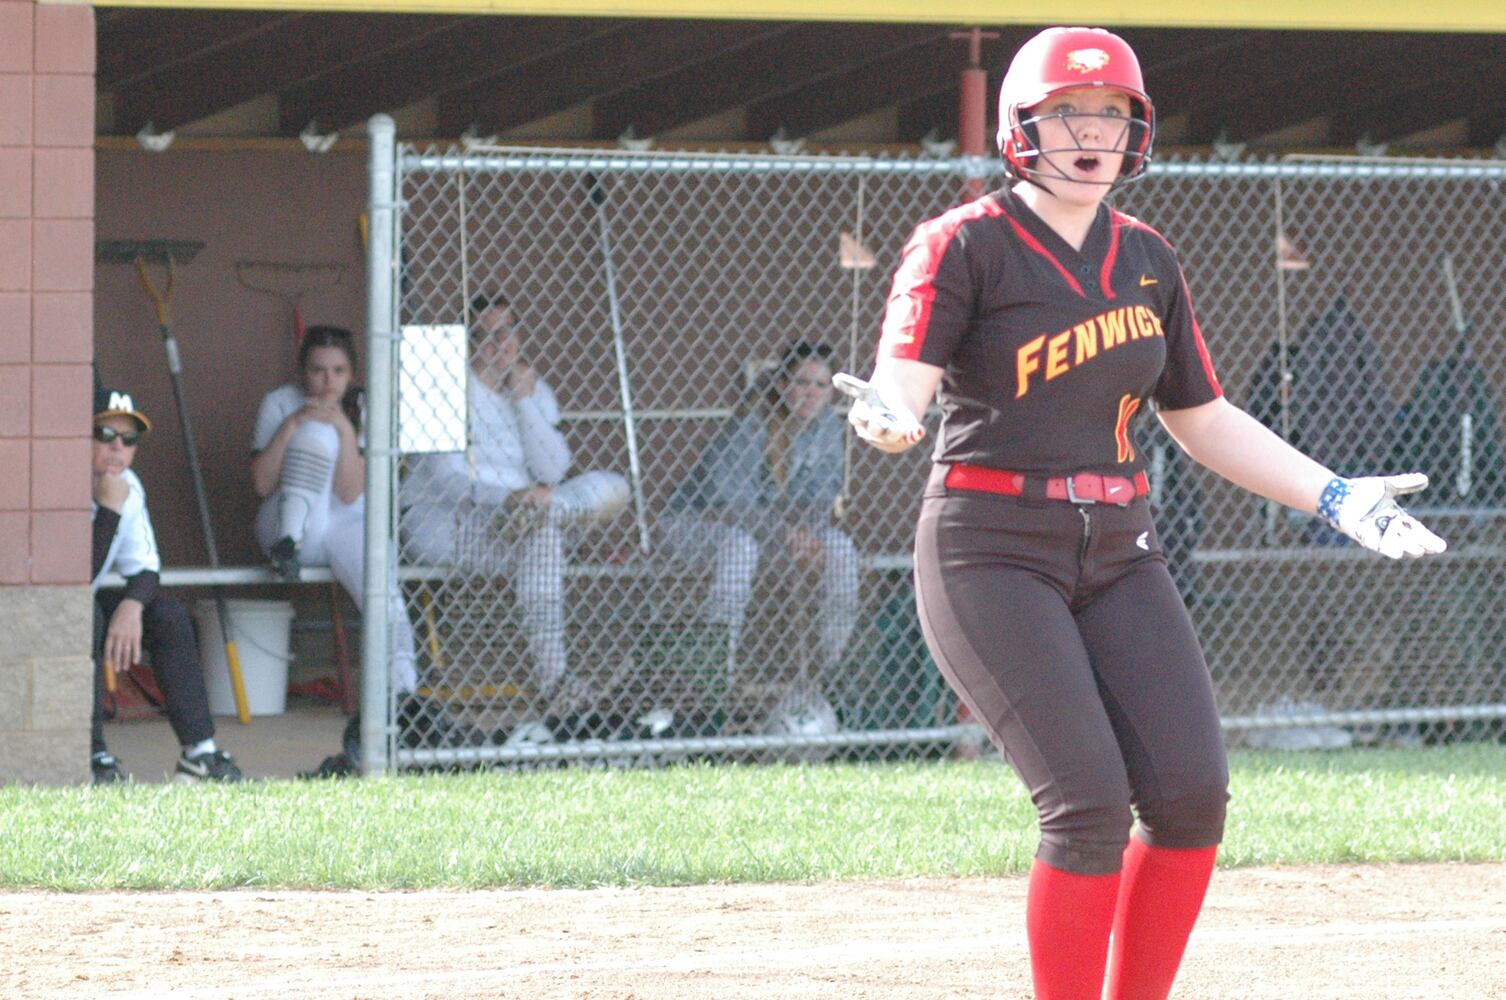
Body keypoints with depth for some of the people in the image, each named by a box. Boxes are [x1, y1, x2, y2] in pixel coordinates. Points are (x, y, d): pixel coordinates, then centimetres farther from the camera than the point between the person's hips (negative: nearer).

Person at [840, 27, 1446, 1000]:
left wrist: (1335, 497, 11)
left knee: (1192, 795, -9)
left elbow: (1203, 419, 19)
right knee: (1090, 802, -17)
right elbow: (904, 381, -20)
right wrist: (890, 418, -44)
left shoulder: (1147, 260, 11)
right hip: (993, 553, -6)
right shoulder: (965, 246, -7)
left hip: (1119, 555, 6)